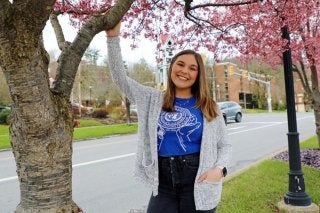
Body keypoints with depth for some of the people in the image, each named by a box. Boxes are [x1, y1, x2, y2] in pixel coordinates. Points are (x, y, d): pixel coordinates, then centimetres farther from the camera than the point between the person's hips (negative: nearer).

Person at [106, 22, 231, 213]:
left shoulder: (209, 107, 1)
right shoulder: (154, 100, 4)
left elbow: (224, 145, 7)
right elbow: (120, 77, 2)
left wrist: (219, 168, -13)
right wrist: (113, 36, -5)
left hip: (197, 184, -1)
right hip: (164, 185, 1)